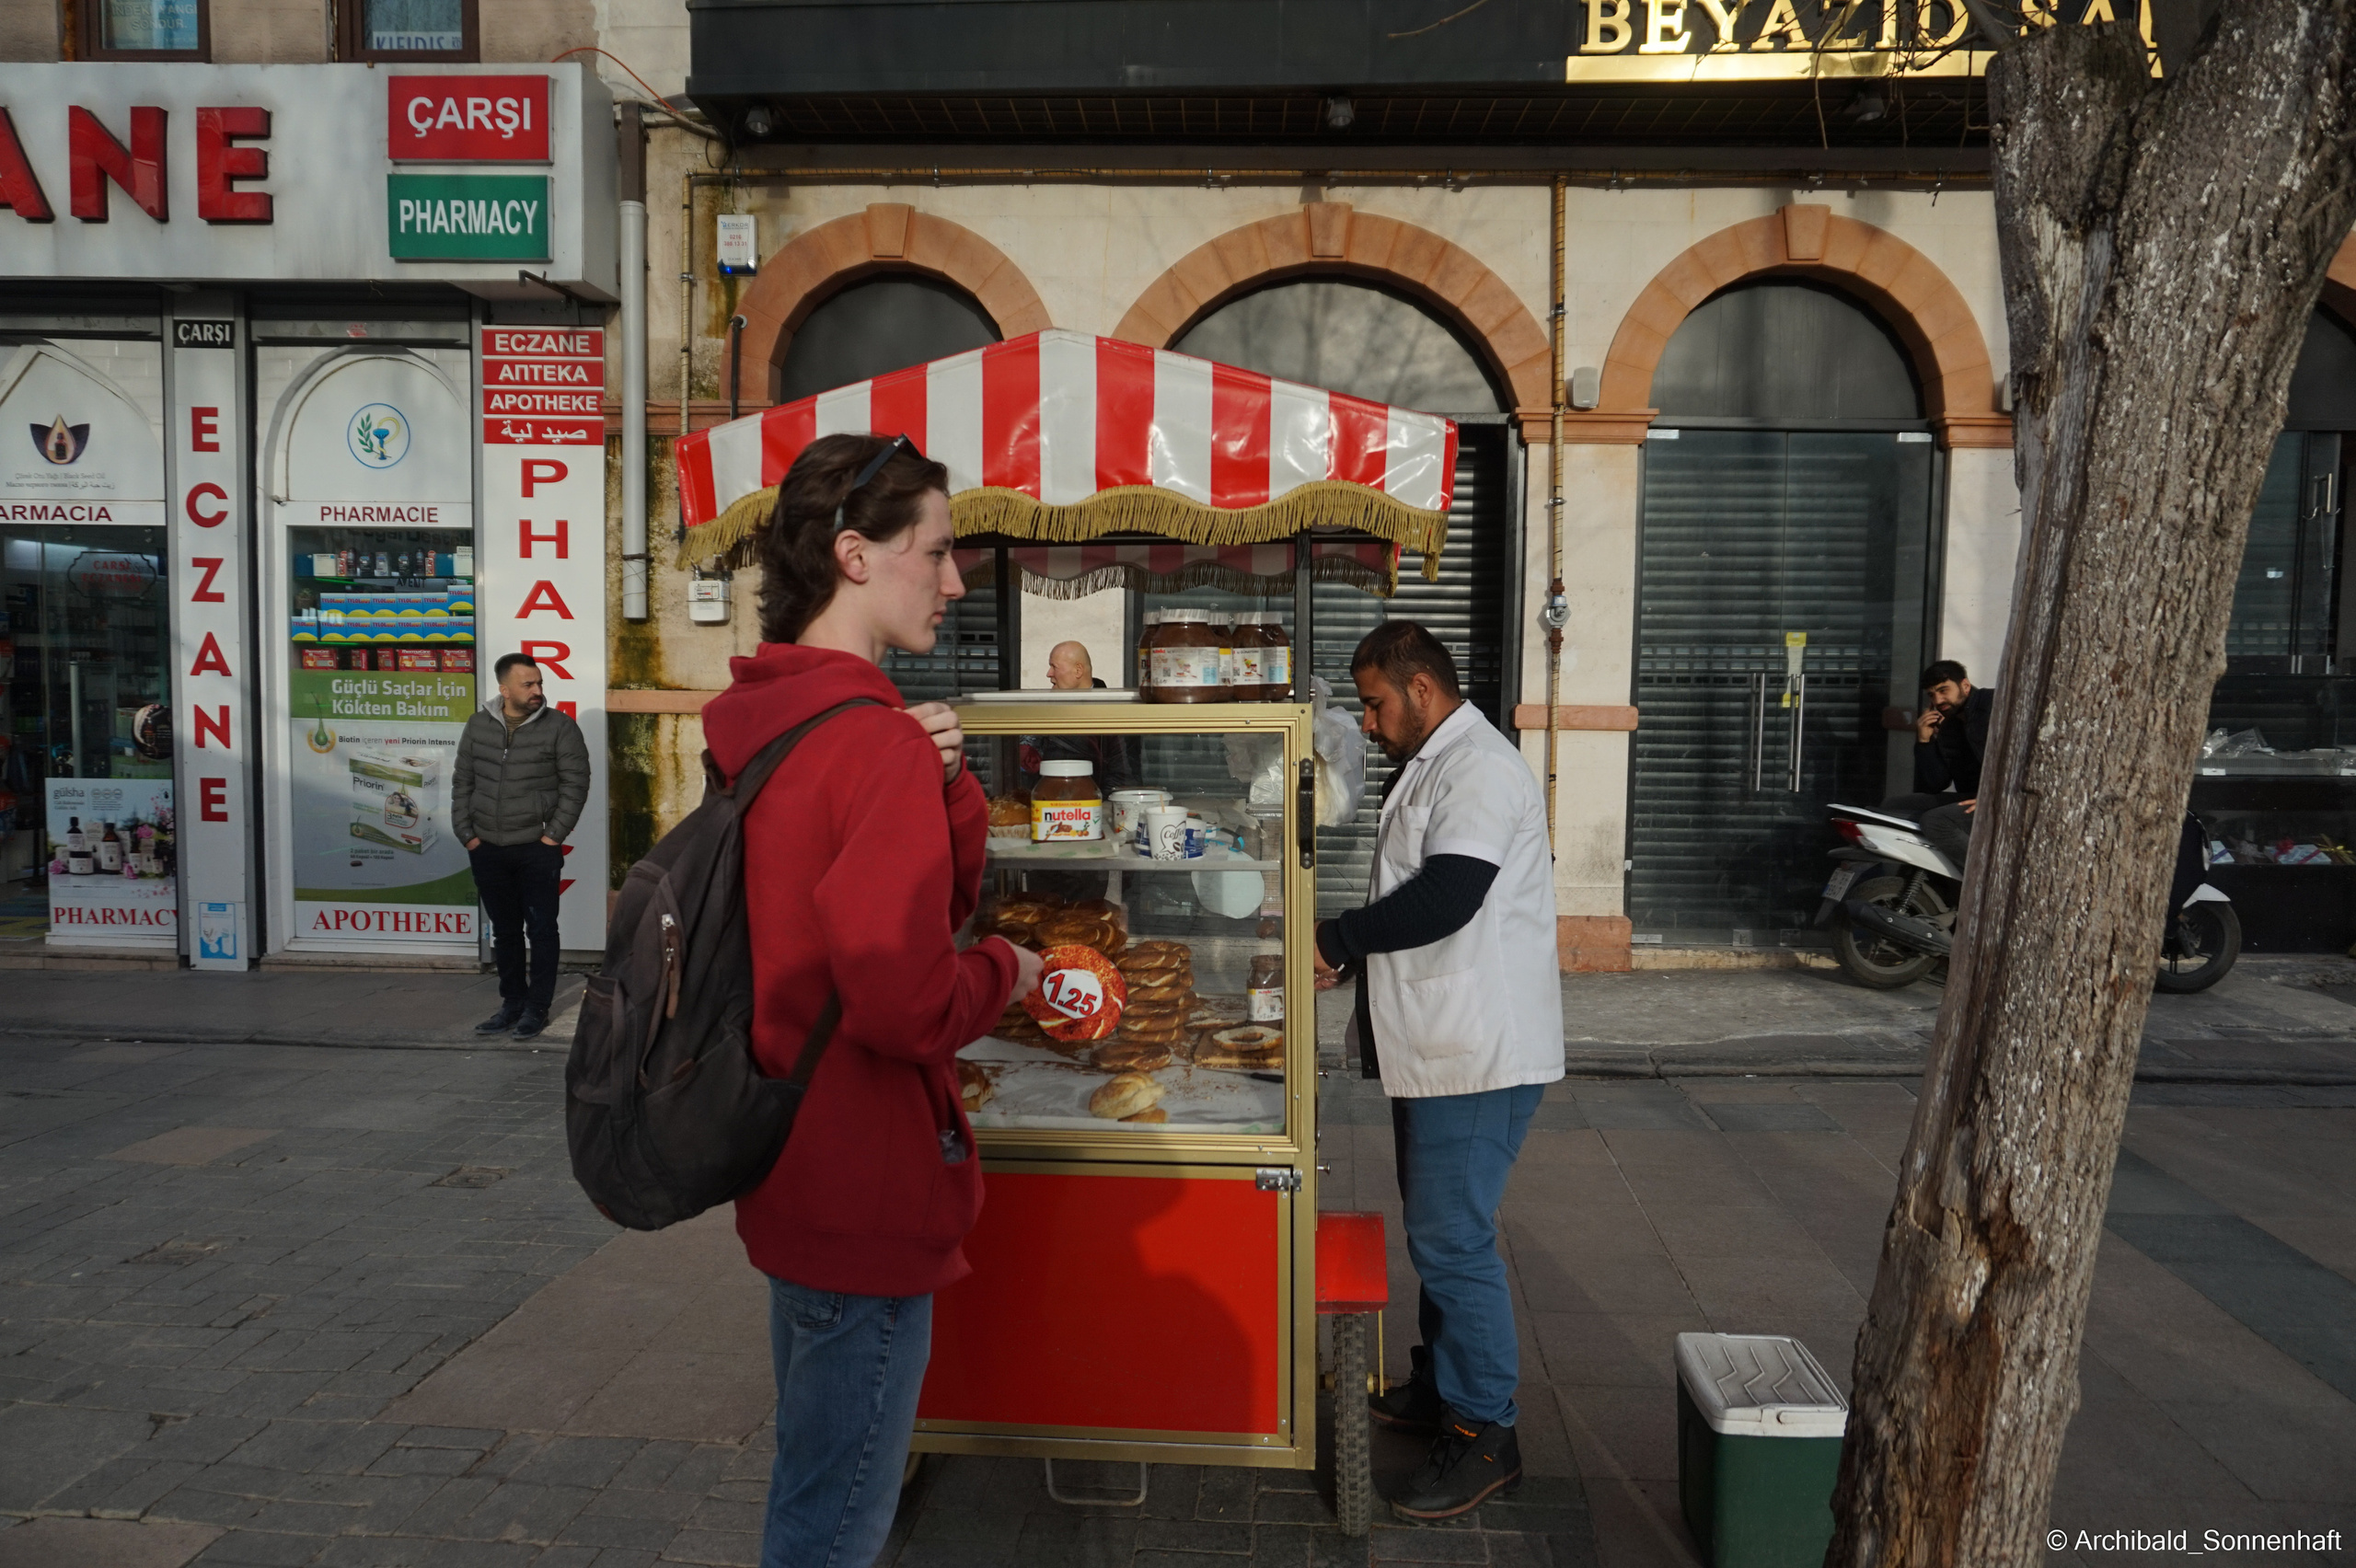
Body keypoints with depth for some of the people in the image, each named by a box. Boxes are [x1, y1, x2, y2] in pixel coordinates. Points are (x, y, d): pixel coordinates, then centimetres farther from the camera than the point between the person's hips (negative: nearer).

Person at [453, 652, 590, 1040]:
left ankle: (537, 1008, 11)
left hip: (538, 850, -4)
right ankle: (512, 1003, 24)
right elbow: (462, 782, 11)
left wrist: (554, 835, -10)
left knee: (541, 930, 1)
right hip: (488, 849, 4)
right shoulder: (478, 725, 6)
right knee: (505, 932, 13)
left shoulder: (559, 726, -5)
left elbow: (575, 783, -6)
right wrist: (466, 834, 4)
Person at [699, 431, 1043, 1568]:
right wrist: (1004, 972, -10)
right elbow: (903, 996, -29)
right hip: (866, 1190, -9)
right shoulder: (876, 740, -23)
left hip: (791, 1166, 9)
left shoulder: (764, 717, 5)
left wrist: (942, 780, -6)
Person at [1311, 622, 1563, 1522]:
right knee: (1435, 1233, 19)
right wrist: (1350, 960, 5)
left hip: (1478, 1054, -10)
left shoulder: (1480, 769, -17)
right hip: (1435, 1046, 10)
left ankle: (1485, 1434, 8)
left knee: (1452, 1241, -5)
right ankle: (1440, 1387, 34)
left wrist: (1340, 939, -15)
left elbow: (1445, 898, -27)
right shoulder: (1429, 769, 16)